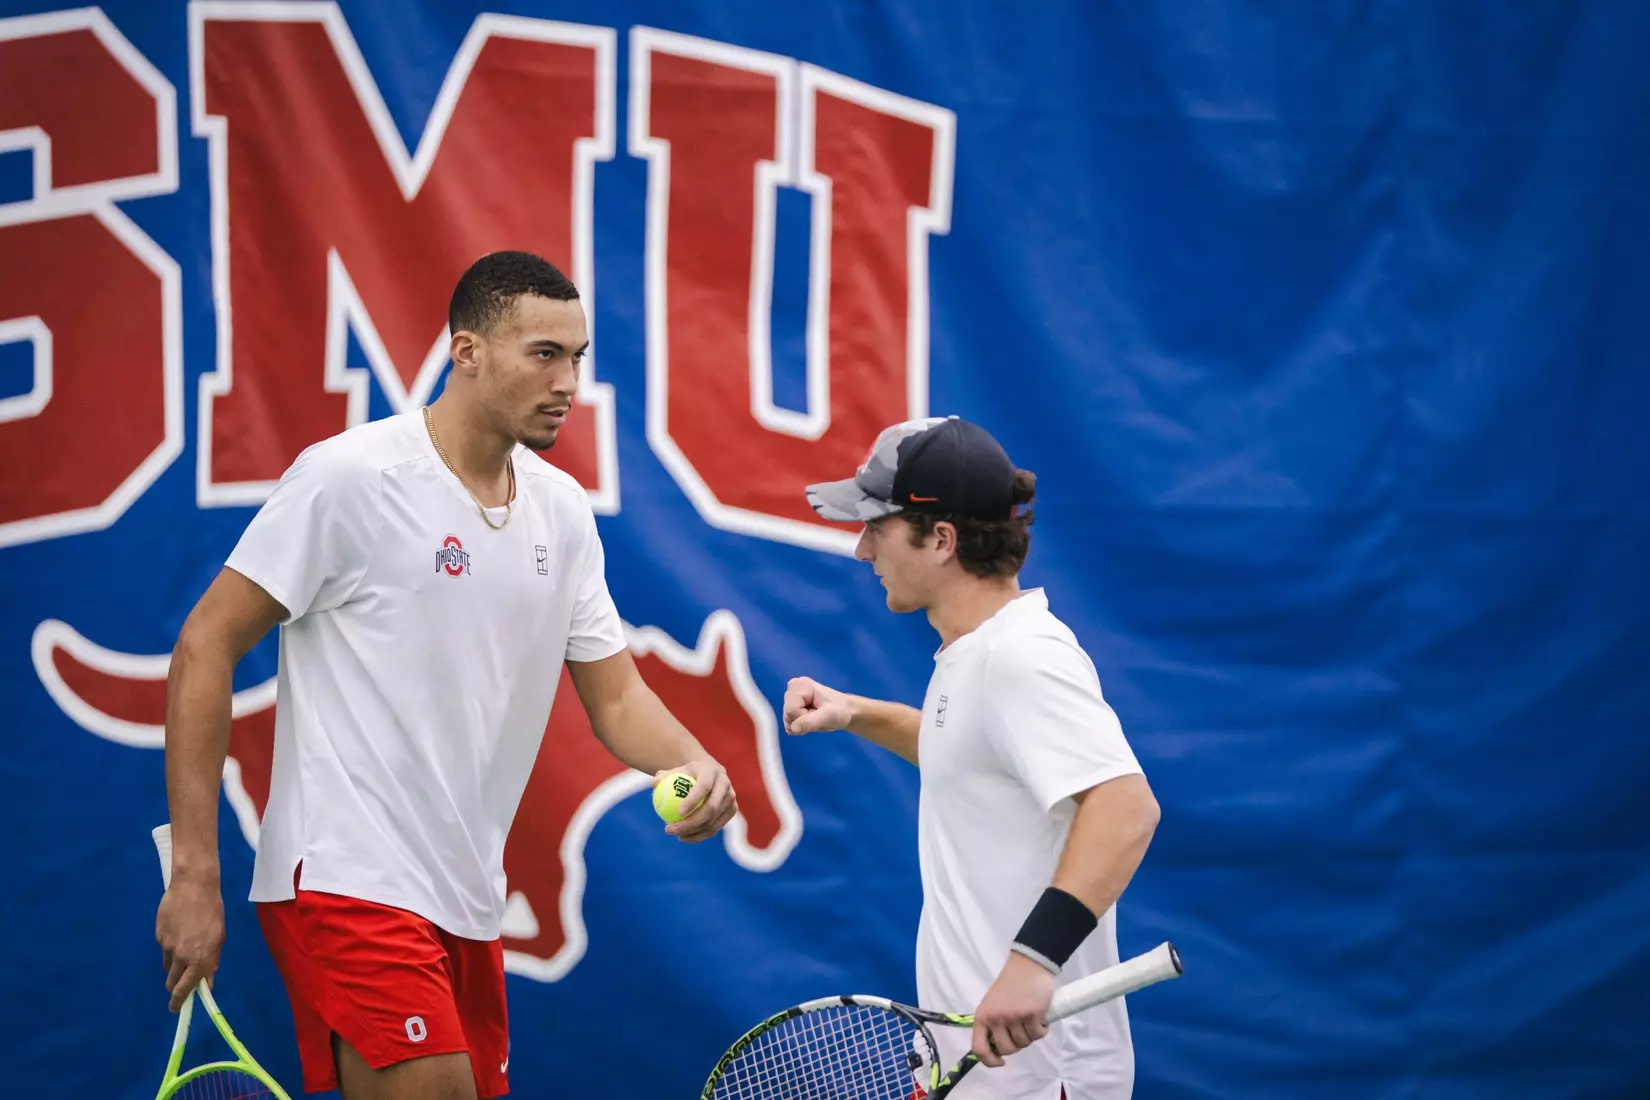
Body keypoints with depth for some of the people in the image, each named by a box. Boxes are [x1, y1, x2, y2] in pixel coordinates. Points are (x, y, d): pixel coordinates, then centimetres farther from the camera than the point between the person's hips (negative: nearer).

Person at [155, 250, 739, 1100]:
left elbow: (615, 695, 14)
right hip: (347, 882, -8)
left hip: (466, 900, 8)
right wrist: (195, 874, -12)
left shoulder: (563, 510, 11)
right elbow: (206, 646, -8)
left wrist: (692, 764, -10)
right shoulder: (348, 476, -10)